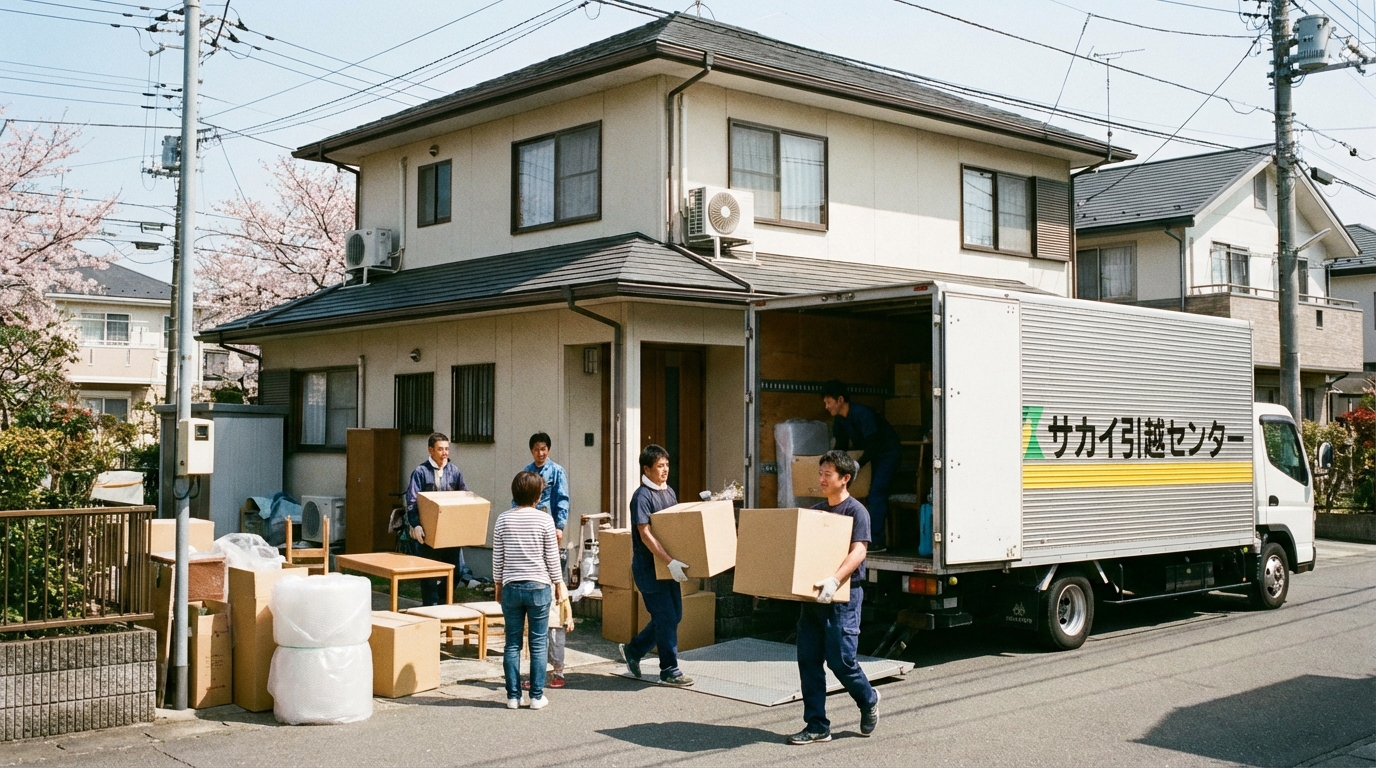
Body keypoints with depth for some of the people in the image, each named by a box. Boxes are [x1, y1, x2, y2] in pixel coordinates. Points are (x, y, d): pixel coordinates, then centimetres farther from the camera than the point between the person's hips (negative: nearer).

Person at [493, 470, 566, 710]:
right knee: (538, 644, 5)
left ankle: (513, 696, 11)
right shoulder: (544, 520, -6)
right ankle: (536, 696, 8)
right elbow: (552, 557, -2)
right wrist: (558, 584, 10)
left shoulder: (503, 519, 0)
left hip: (511, 587, 2)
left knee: (512, 644, 8)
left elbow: (497, 558, 5)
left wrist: (499, 585, 16)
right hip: (539, 587, -2)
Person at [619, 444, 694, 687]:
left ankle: (633, 650, 28)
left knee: (673, 615, 12)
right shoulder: (642, 496, -16)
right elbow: (645, 535, -23)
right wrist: (670, 562, -29)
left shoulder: (670, 492, 10)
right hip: (648, 566, -8)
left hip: (668, 566, 8)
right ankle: (669, 671, 6)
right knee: (666, 617, -5)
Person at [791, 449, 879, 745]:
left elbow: (858, 551, -19)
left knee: (840, 659, -5)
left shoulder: (856, 511, -7)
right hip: (813, 596, 7)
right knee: (808, 660, 3)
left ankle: (868, 700, 24)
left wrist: (835, 580, -34)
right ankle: (817, 726, 10)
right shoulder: (815, 511, 15)